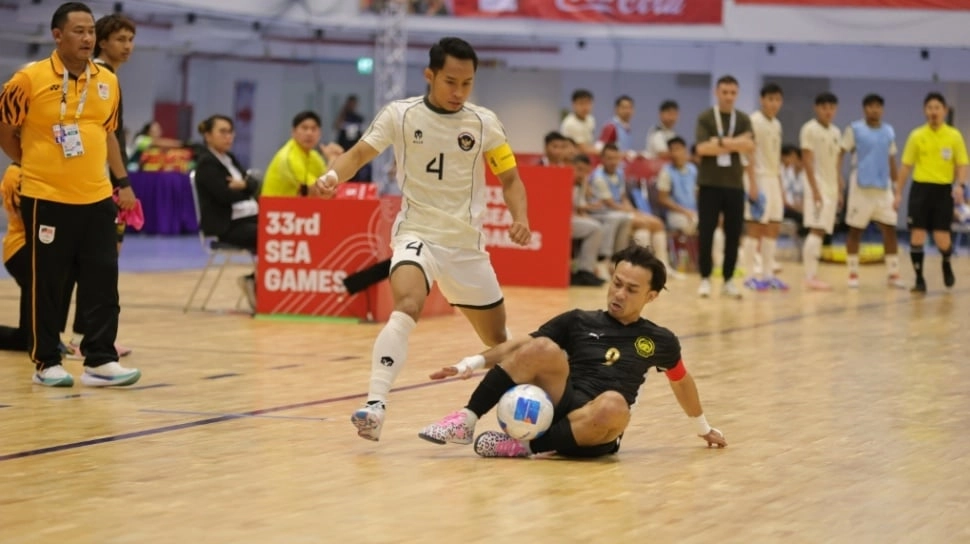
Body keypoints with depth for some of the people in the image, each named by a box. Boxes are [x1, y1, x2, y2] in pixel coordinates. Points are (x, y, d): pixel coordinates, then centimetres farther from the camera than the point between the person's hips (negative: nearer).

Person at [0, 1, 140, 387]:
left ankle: (100, 361, 7)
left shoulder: (107, 81, 6)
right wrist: (34, 165, 9)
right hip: (46, 199, -5)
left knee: (102, 281, 2)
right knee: (46, 284, 2)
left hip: (97, 198, 5)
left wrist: (122, 181, 15)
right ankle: (46, 363, 12)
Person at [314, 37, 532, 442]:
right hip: (417, 234, -3)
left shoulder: (484, 123, -1)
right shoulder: (400, 115, -6)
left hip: (466, 244, 3)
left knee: (499, 342, 12)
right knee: (406, 307, -33)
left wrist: (520, 218, -15)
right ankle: (375, 405, -39)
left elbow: (510, 179, 5)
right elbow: (359, 154, -4)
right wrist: (333, 175, -26)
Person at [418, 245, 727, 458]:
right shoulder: (578, 322, 12)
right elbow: (521, 345, 6)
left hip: (593, 433, -1)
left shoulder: (659, 341, 13)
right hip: (555, 410, 1)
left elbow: (681, 381, 31)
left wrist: (703, 428, 43)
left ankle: (528, 445, -28)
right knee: (543, 348, -27)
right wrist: (472, 363, -8)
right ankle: (466, 421, -29)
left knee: (613, 405, -37)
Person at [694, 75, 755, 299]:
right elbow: (702, 148, -15)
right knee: (706, 233, -3)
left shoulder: (743, 119, 7)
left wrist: (722, 142, -19)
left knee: (734, 234, 3)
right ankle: (705, 279, 6)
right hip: (709, 184, -3)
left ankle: (728, 280, 12)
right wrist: (736, 143, -15)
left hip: (735, 184, 3)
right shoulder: (705, 118, -1)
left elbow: (750, 147, -9)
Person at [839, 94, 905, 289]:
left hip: (883, 188, 4)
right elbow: (840, 154, -4)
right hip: (861, 187, -4)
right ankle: (853, 274, 9)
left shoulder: (888, 132, 12)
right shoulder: (854, 130, -2)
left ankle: (893, 274, 4)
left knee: (890, 229, -1)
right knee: (855, 230, 1)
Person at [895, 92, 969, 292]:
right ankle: (919, 279, 7)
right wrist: (898, 193, 3)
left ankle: (946, 265, 28)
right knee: (917, 236, -5)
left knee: (942, 239, -5)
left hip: (944, 190, -1)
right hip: (921, 188, 1)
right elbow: (906, 166, 7)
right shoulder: (916, 136, 4)